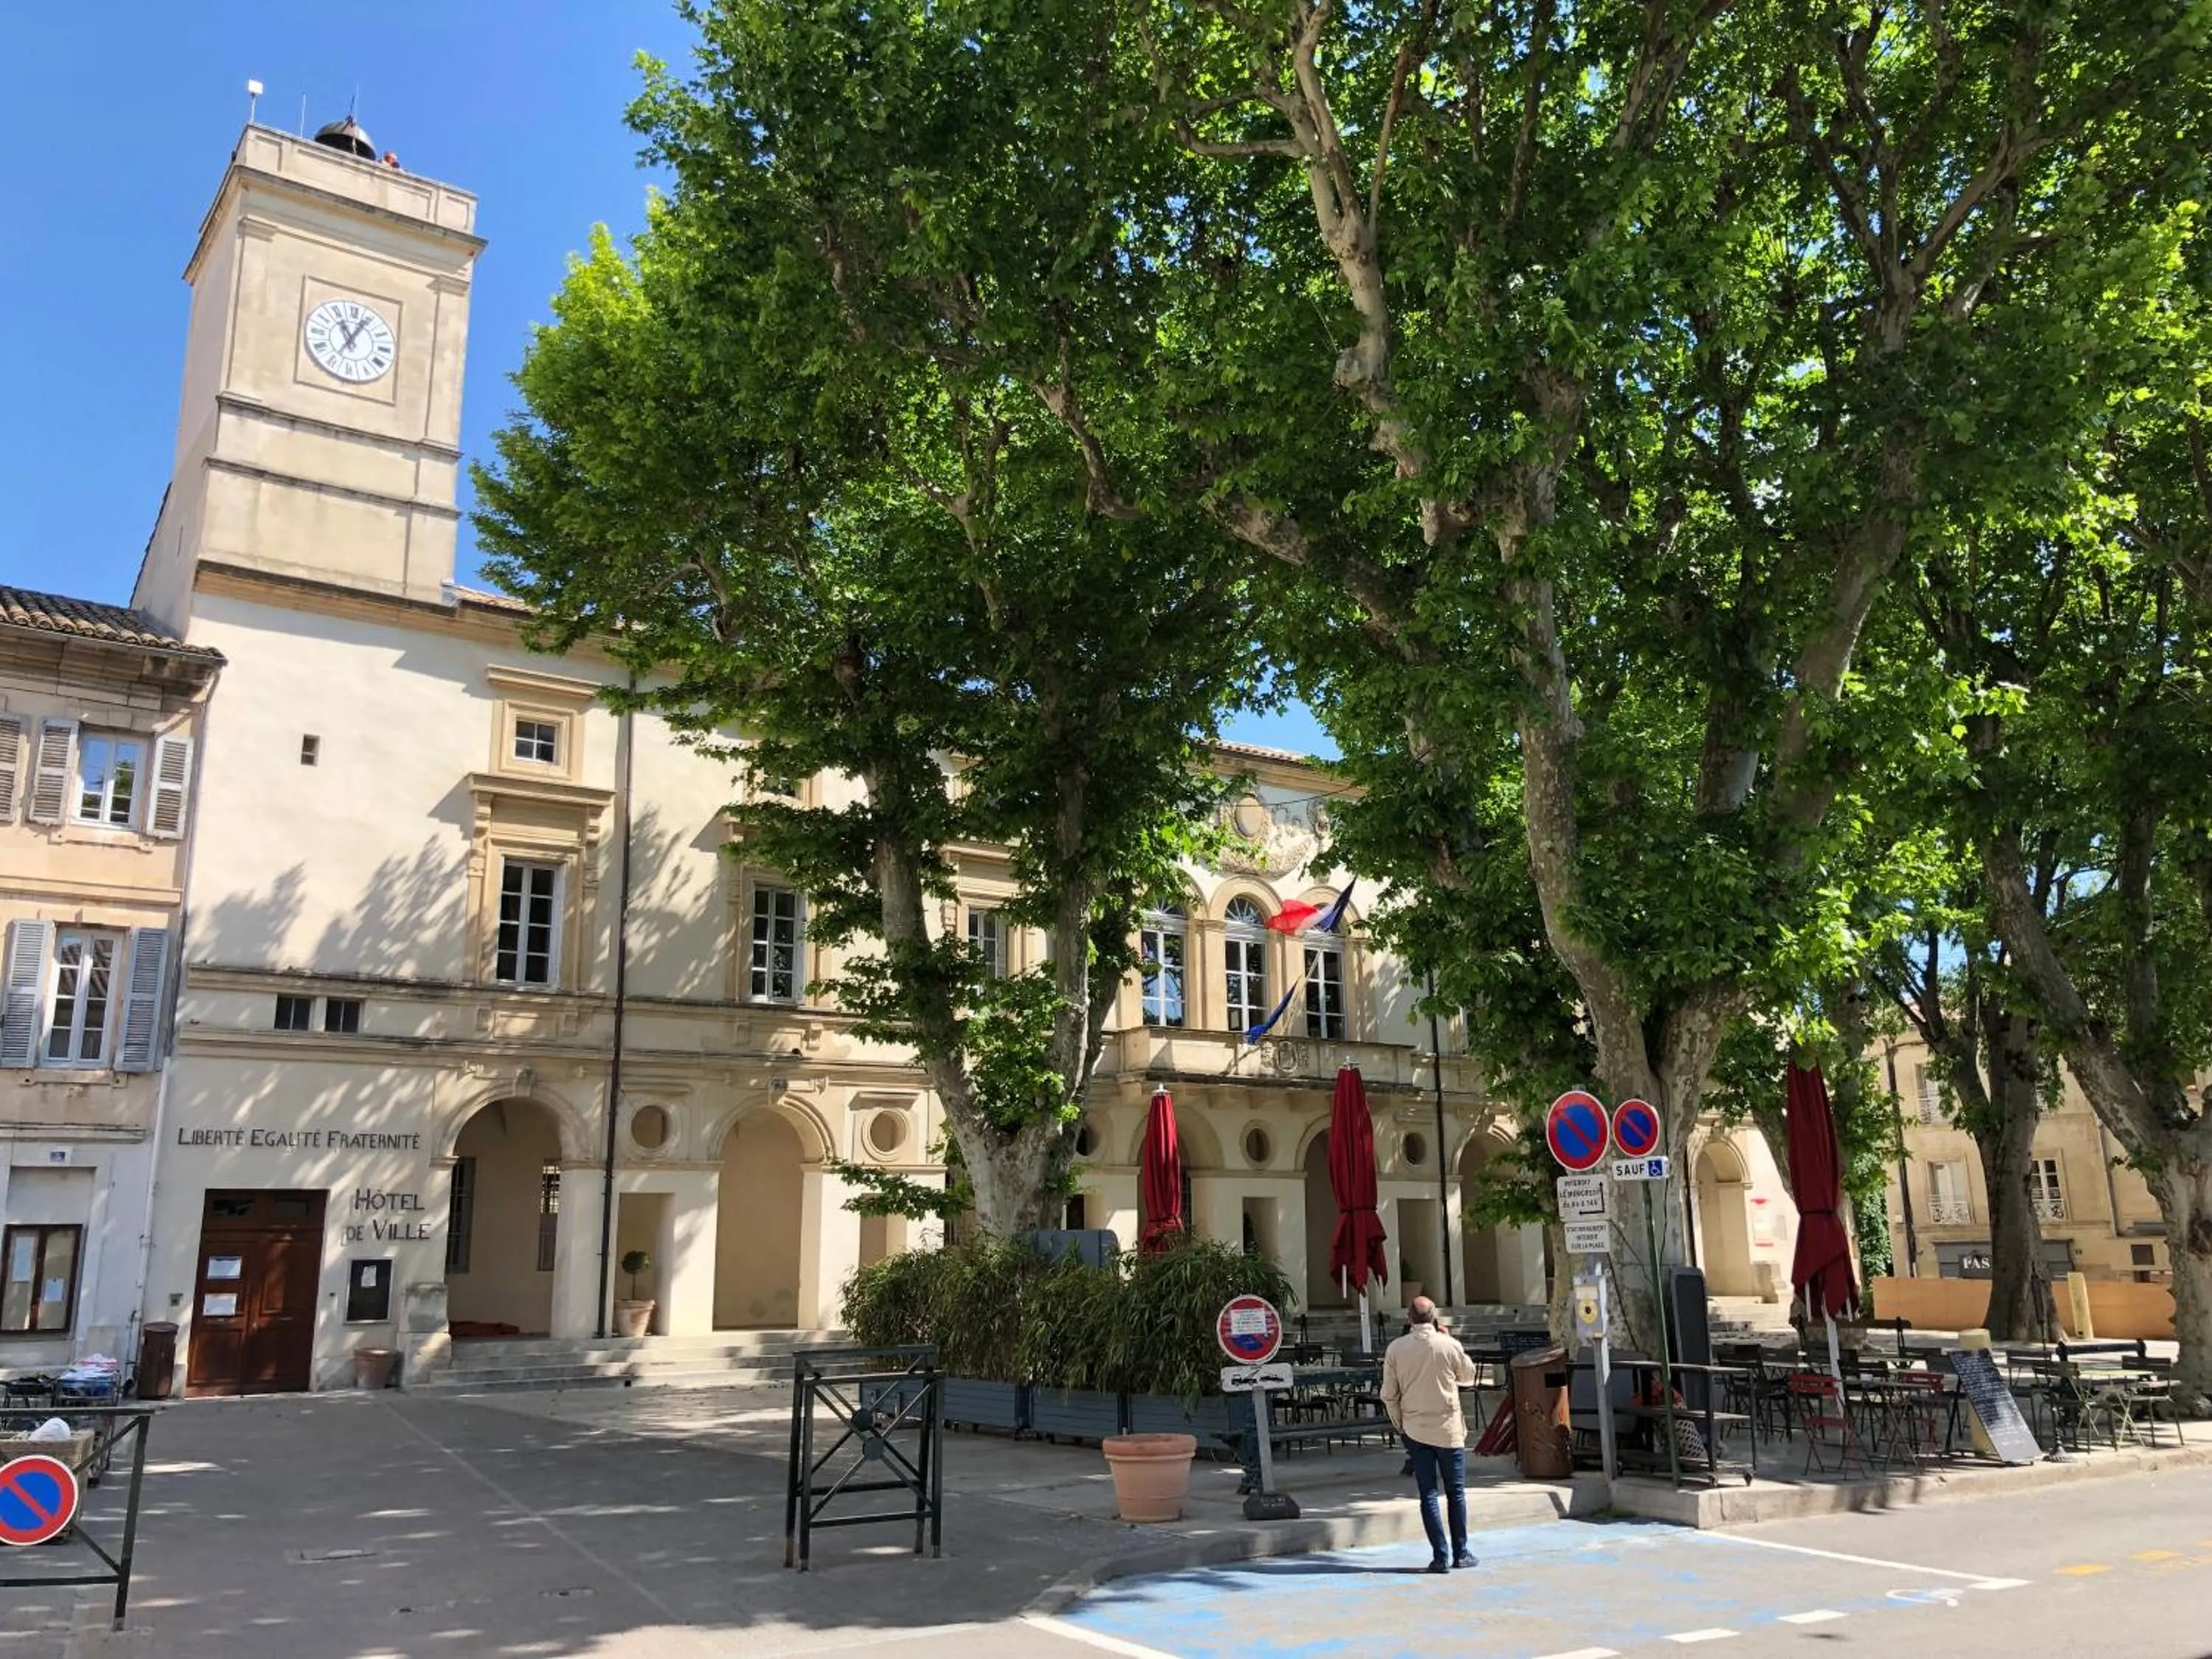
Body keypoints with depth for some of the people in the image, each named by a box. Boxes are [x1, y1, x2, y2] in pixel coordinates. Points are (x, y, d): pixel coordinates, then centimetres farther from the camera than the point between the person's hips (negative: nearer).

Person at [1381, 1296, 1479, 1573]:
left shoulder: (1395, 1349, -6)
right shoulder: (1449, 1346, -11)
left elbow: (1389, 1394, -1)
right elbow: (1468, 1377, 8)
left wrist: (1399, 1424, 13)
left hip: (1415, 1430, 1)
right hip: (1448, 1428, -1)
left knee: (1428, 1494, 6)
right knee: (1456, 1492, 11)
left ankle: (1440, 1557, 4)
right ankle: (1460, 1554, 16)